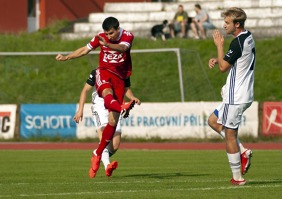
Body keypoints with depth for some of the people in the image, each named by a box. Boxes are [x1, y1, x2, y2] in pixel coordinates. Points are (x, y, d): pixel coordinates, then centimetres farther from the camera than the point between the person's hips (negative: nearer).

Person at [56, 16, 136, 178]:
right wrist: (66, 57, 13)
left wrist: (108, 45, -47)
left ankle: (98, 154, 5)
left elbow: (122, 48, -28)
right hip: (104, 72, 0)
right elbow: (85, 50, 17)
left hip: (119, 77, 0)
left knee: (113, 121, -6)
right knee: (107, 91, -39)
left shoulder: (128, 37, -5)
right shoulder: (101, 38, 3)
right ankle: (122, 108, -73)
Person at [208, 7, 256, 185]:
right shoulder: (248, 37, 11)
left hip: (236, 97, -10)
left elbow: (224, 67, -16)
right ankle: (242, 152, 13)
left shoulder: (238, 42, -20)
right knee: (214, 121, 20)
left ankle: (238, 177, 1)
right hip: (245, 95, 10)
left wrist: (219, 45, -7)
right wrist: (217, 59, 7)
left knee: (230, 135, -3)